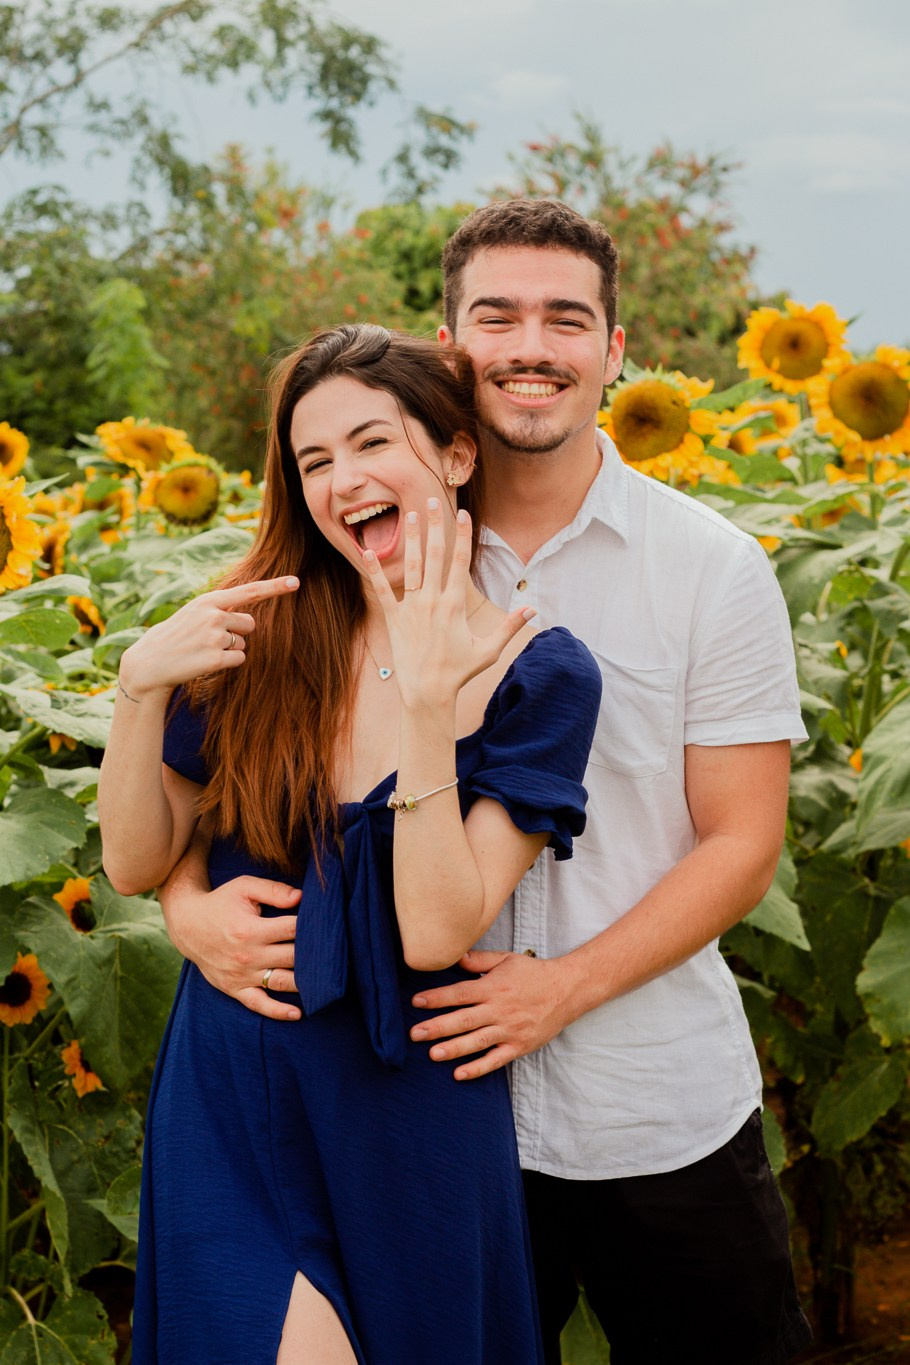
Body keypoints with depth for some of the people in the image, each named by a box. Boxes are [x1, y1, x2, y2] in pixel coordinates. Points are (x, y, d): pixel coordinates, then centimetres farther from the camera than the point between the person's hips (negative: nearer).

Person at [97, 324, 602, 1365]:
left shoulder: (537, 673, -10)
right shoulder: (258, 634, -3)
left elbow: (436, 935, -18)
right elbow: (135, 865, -1)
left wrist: (426, 702, -24)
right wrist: (140, 682, -15)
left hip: (409, 1112, -1)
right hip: (229, 1093, 1)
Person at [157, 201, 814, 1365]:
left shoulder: (714, 569, -5)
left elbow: (742, 844, -6)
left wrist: (564, 985, -18)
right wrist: (191, 901, -17)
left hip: (663, 1117, -1)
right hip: (444, 1104, 1)